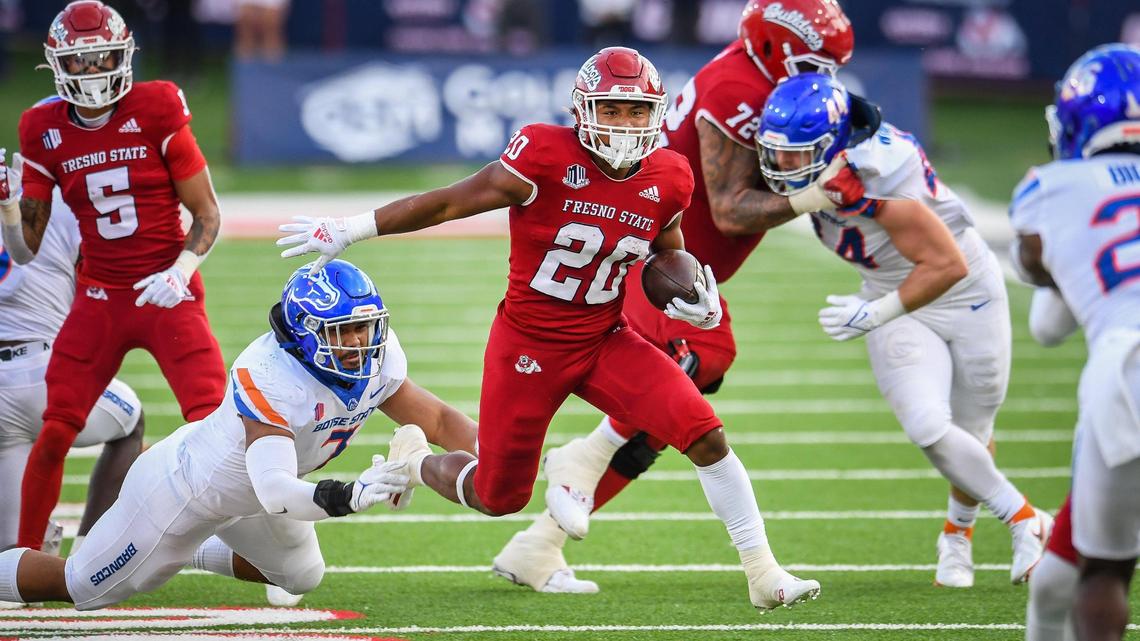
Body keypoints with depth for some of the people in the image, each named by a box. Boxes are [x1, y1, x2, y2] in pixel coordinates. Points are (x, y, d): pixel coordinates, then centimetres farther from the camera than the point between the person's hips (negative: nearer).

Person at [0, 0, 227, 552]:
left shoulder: (156, 111, -6)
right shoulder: (44, 132, 2)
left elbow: (206, 213, -1)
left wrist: (180, 271, -18)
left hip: (169, 297, -2)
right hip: (98, 300, 2)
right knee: (53, 434, -5)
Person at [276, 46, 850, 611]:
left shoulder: (667, 181, -5)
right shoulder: (547, 159, -21)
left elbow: (669, 256, 18)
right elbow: (448, 203, -13)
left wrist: (699, 302, -3)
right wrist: (345, 231, -10)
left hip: (606, 341, 4)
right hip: (528, 346, -4)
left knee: (705, 435, -17)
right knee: (497, 497, 8)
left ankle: (763, 574, -8)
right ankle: (412, 458, 42)